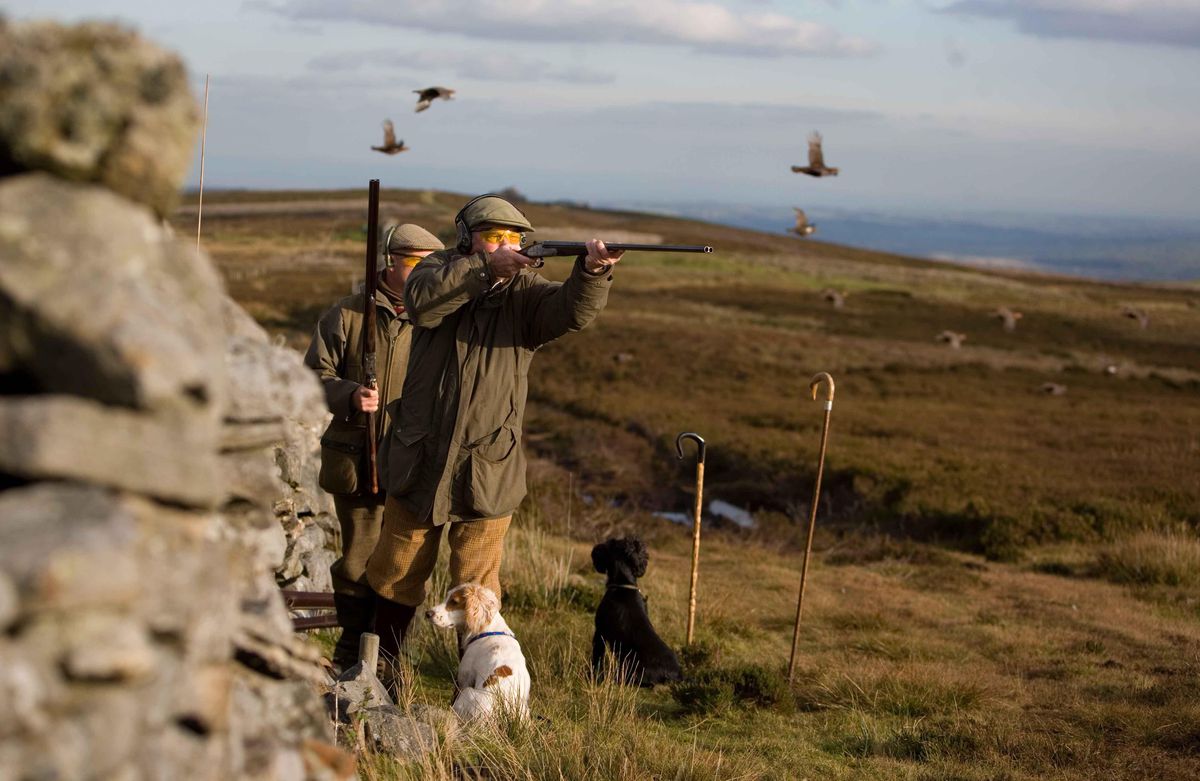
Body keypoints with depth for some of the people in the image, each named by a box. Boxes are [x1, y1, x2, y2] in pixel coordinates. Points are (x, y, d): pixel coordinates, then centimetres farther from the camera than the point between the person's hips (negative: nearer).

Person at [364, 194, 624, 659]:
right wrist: (486, 267, -32)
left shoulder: (525, 292, -3)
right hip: (420, 463, 2)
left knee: (476, 586, 4)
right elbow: (422, 303, -23)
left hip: (487, 472, -2)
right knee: (396, 573, 15)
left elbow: (573, 309, -23)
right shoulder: (438, 269, 0)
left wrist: (592, 270, -44)